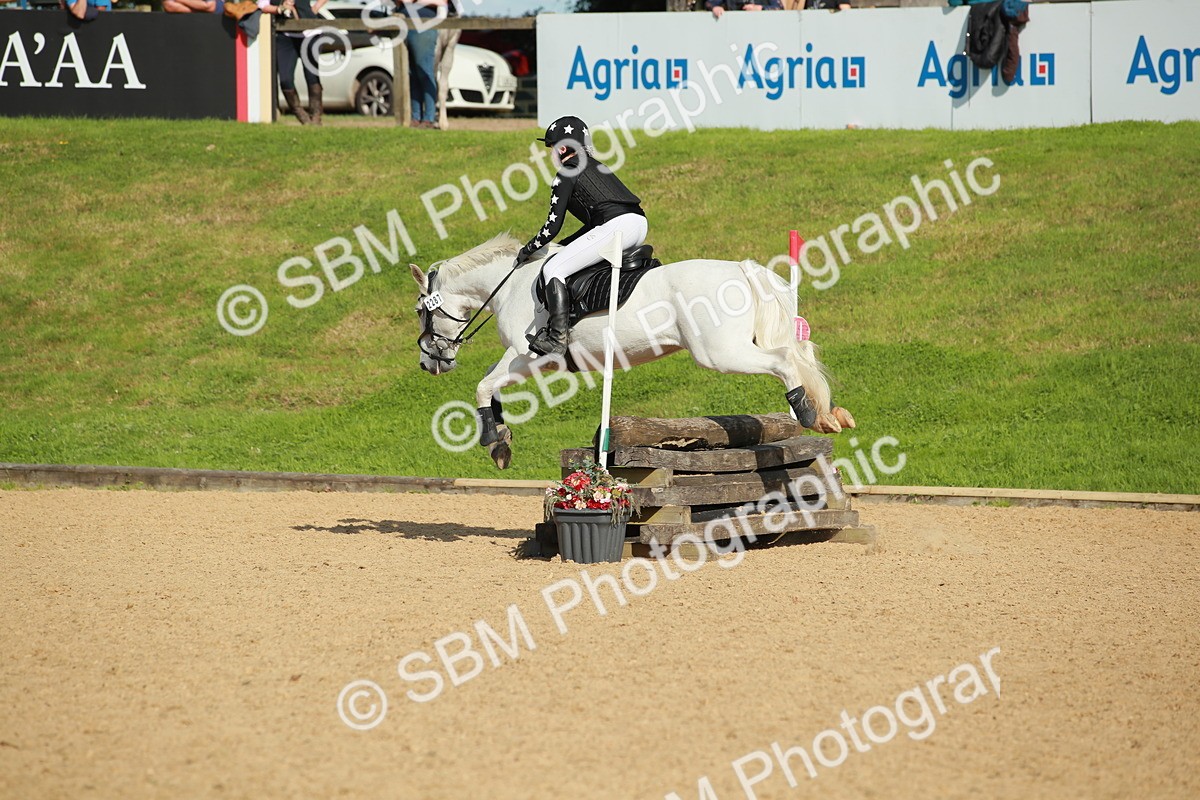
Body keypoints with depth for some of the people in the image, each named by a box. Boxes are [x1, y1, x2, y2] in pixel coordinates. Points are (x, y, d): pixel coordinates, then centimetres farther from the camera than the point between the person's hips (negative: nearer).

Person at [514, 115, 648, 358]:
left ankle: (557, 339, -22)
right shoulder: (596, 167, 29)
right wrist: (565, 245, 33)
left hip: (616, 226, -10)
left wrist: (527, 251, 15)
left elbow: (553, 226, 1)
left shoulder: (565, 176, 3)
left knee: (553, 269, -10)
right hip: (640, 223, 10)